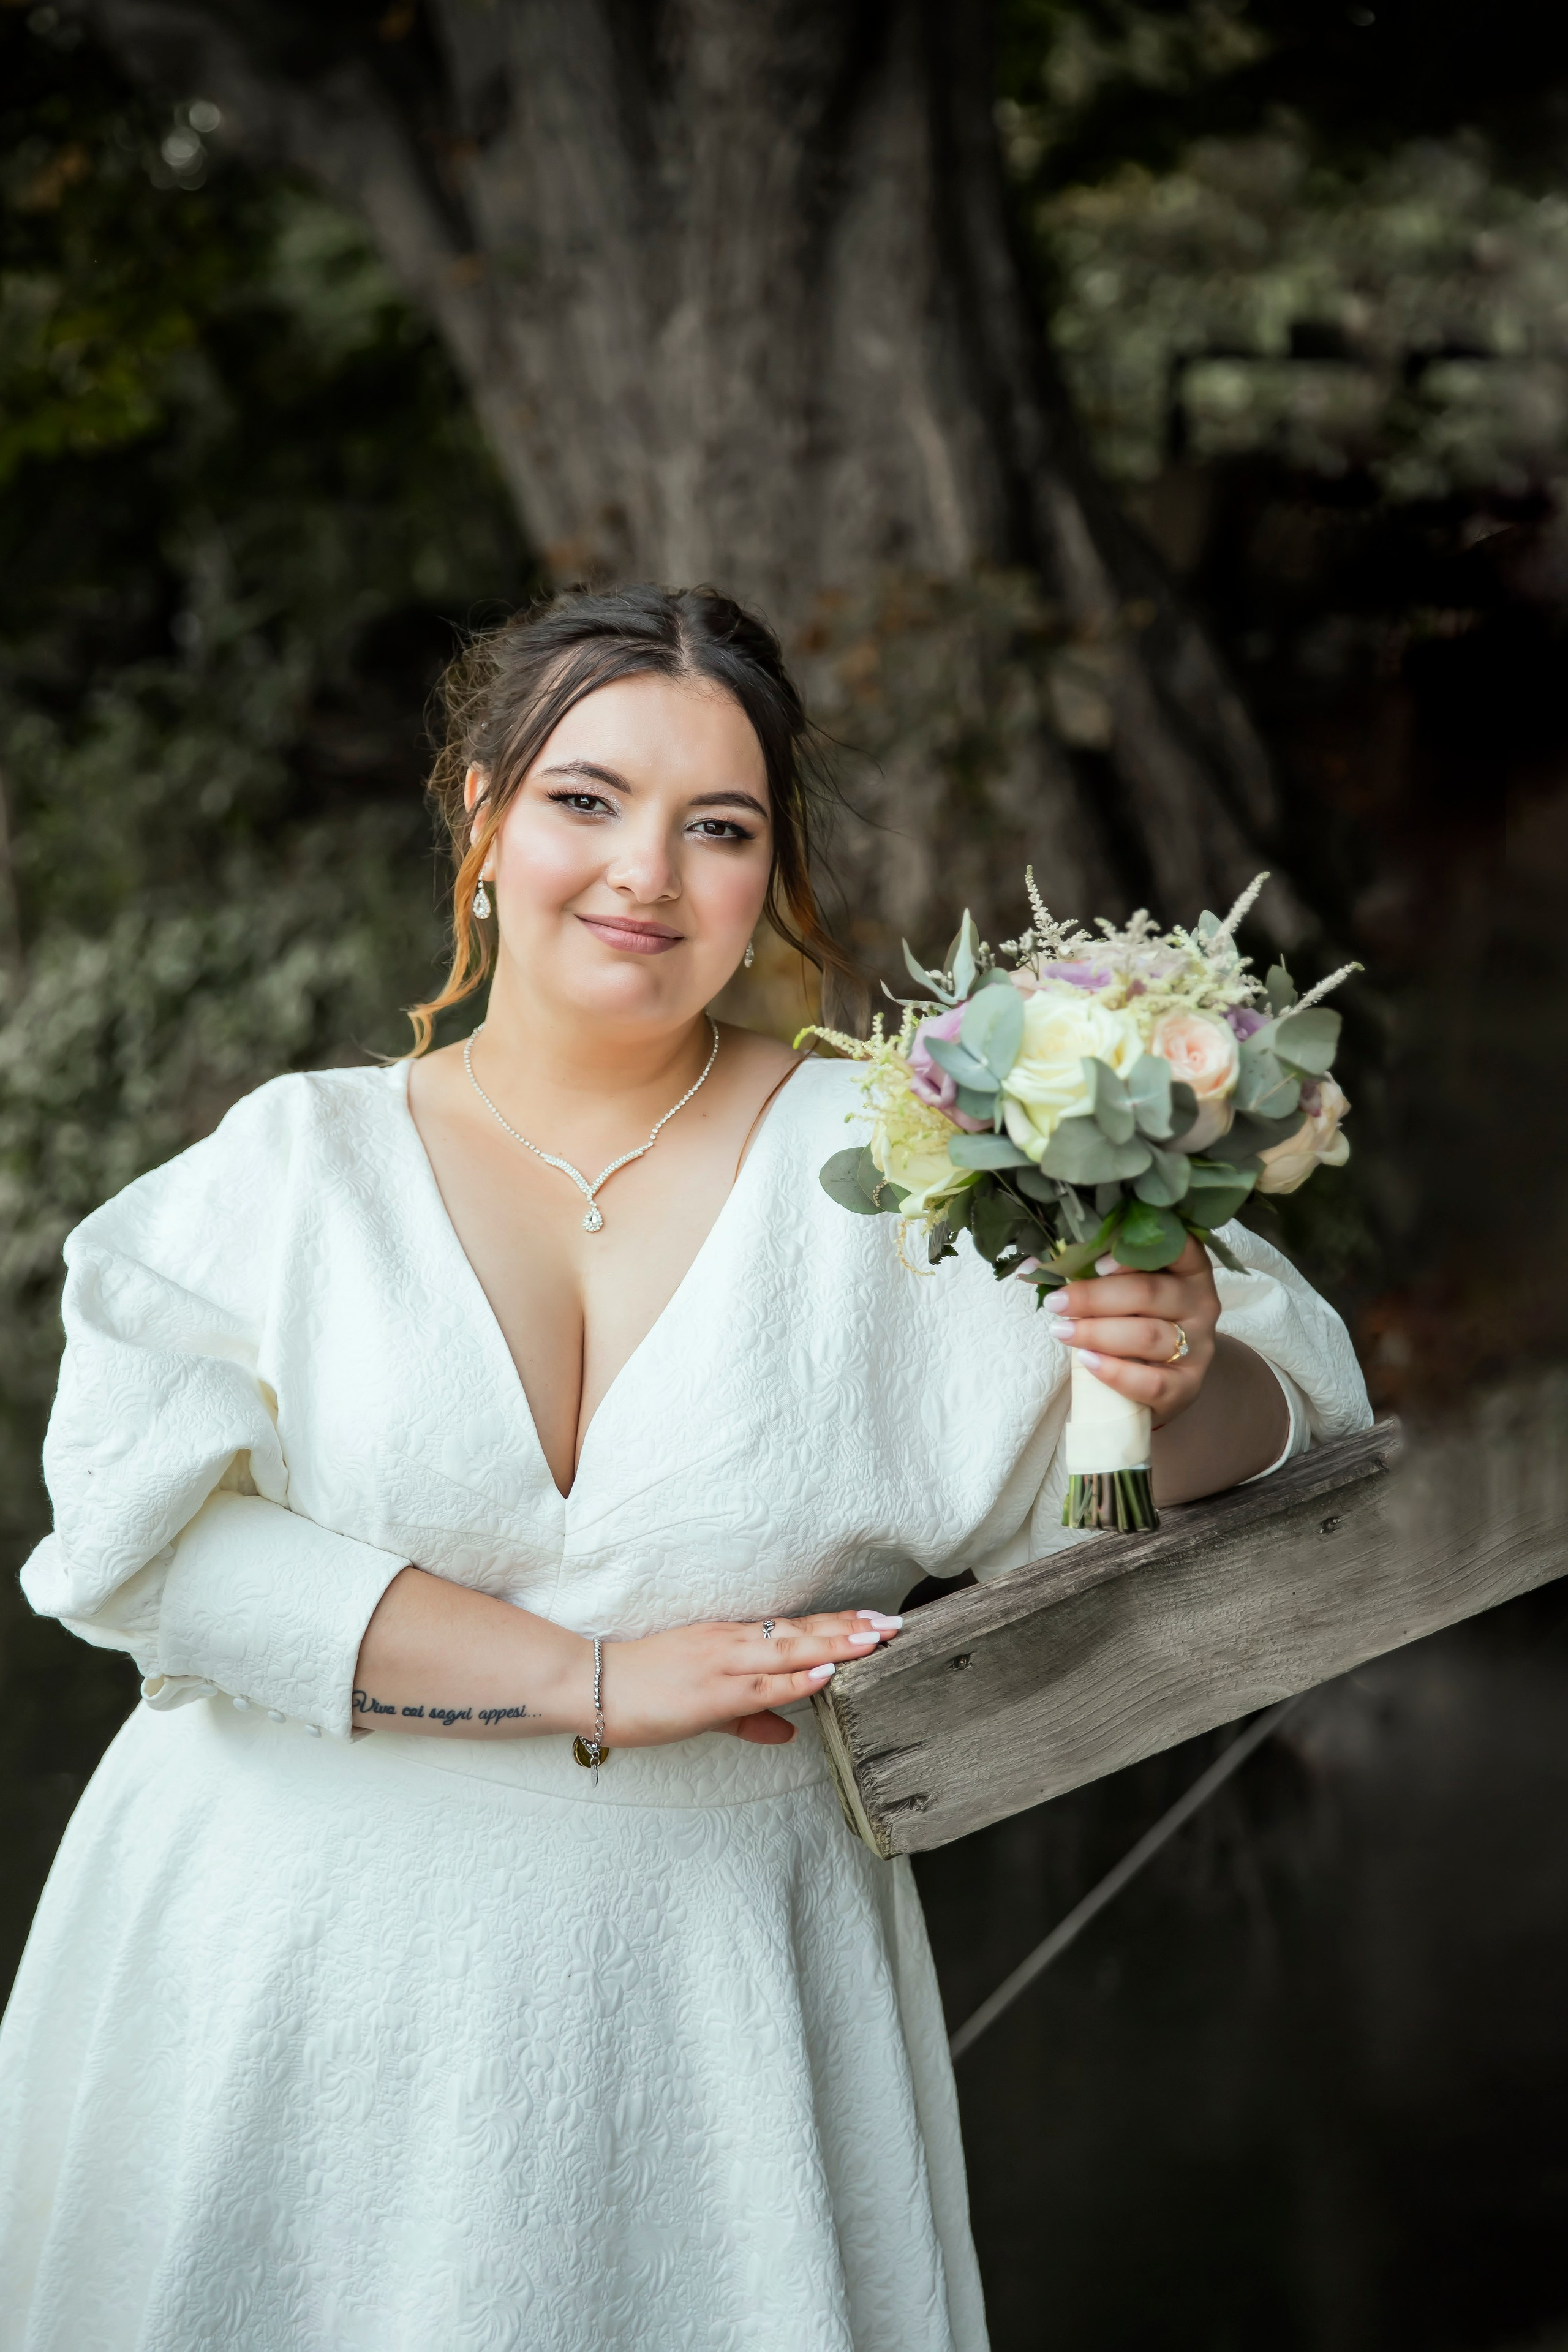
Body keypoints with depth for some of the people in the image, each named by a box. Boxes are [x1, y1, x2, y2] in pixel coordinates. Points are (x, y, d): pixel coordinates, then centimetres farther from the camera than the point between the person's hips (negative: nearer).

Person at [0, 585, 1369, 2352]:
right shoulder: (289, 1165, 1)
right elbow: (149, 1533, -12)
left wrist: (1171, 1377, -28)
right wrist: (594, 1682, -18)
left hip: (711, 1993, 0)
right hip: (295, 1979, 0)